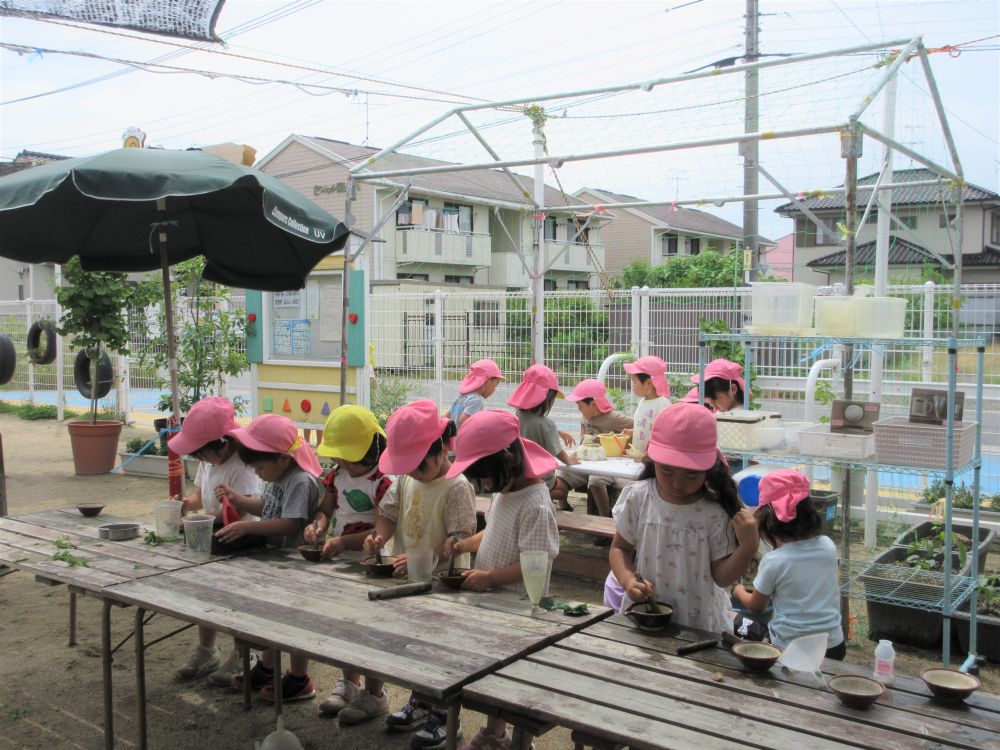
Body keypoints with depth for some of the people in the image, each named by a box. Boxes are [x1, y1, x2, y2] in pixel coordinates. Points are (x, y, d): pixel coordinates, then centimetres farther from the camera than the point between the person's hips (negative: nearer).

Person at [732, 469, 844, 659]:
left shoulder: (773, 561, -17)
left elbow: (756, 606, 1)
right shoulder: (828, 546, -5)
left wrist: (739, 591, 21)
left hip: (789, 650, -5)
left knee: (737, 622, 12)